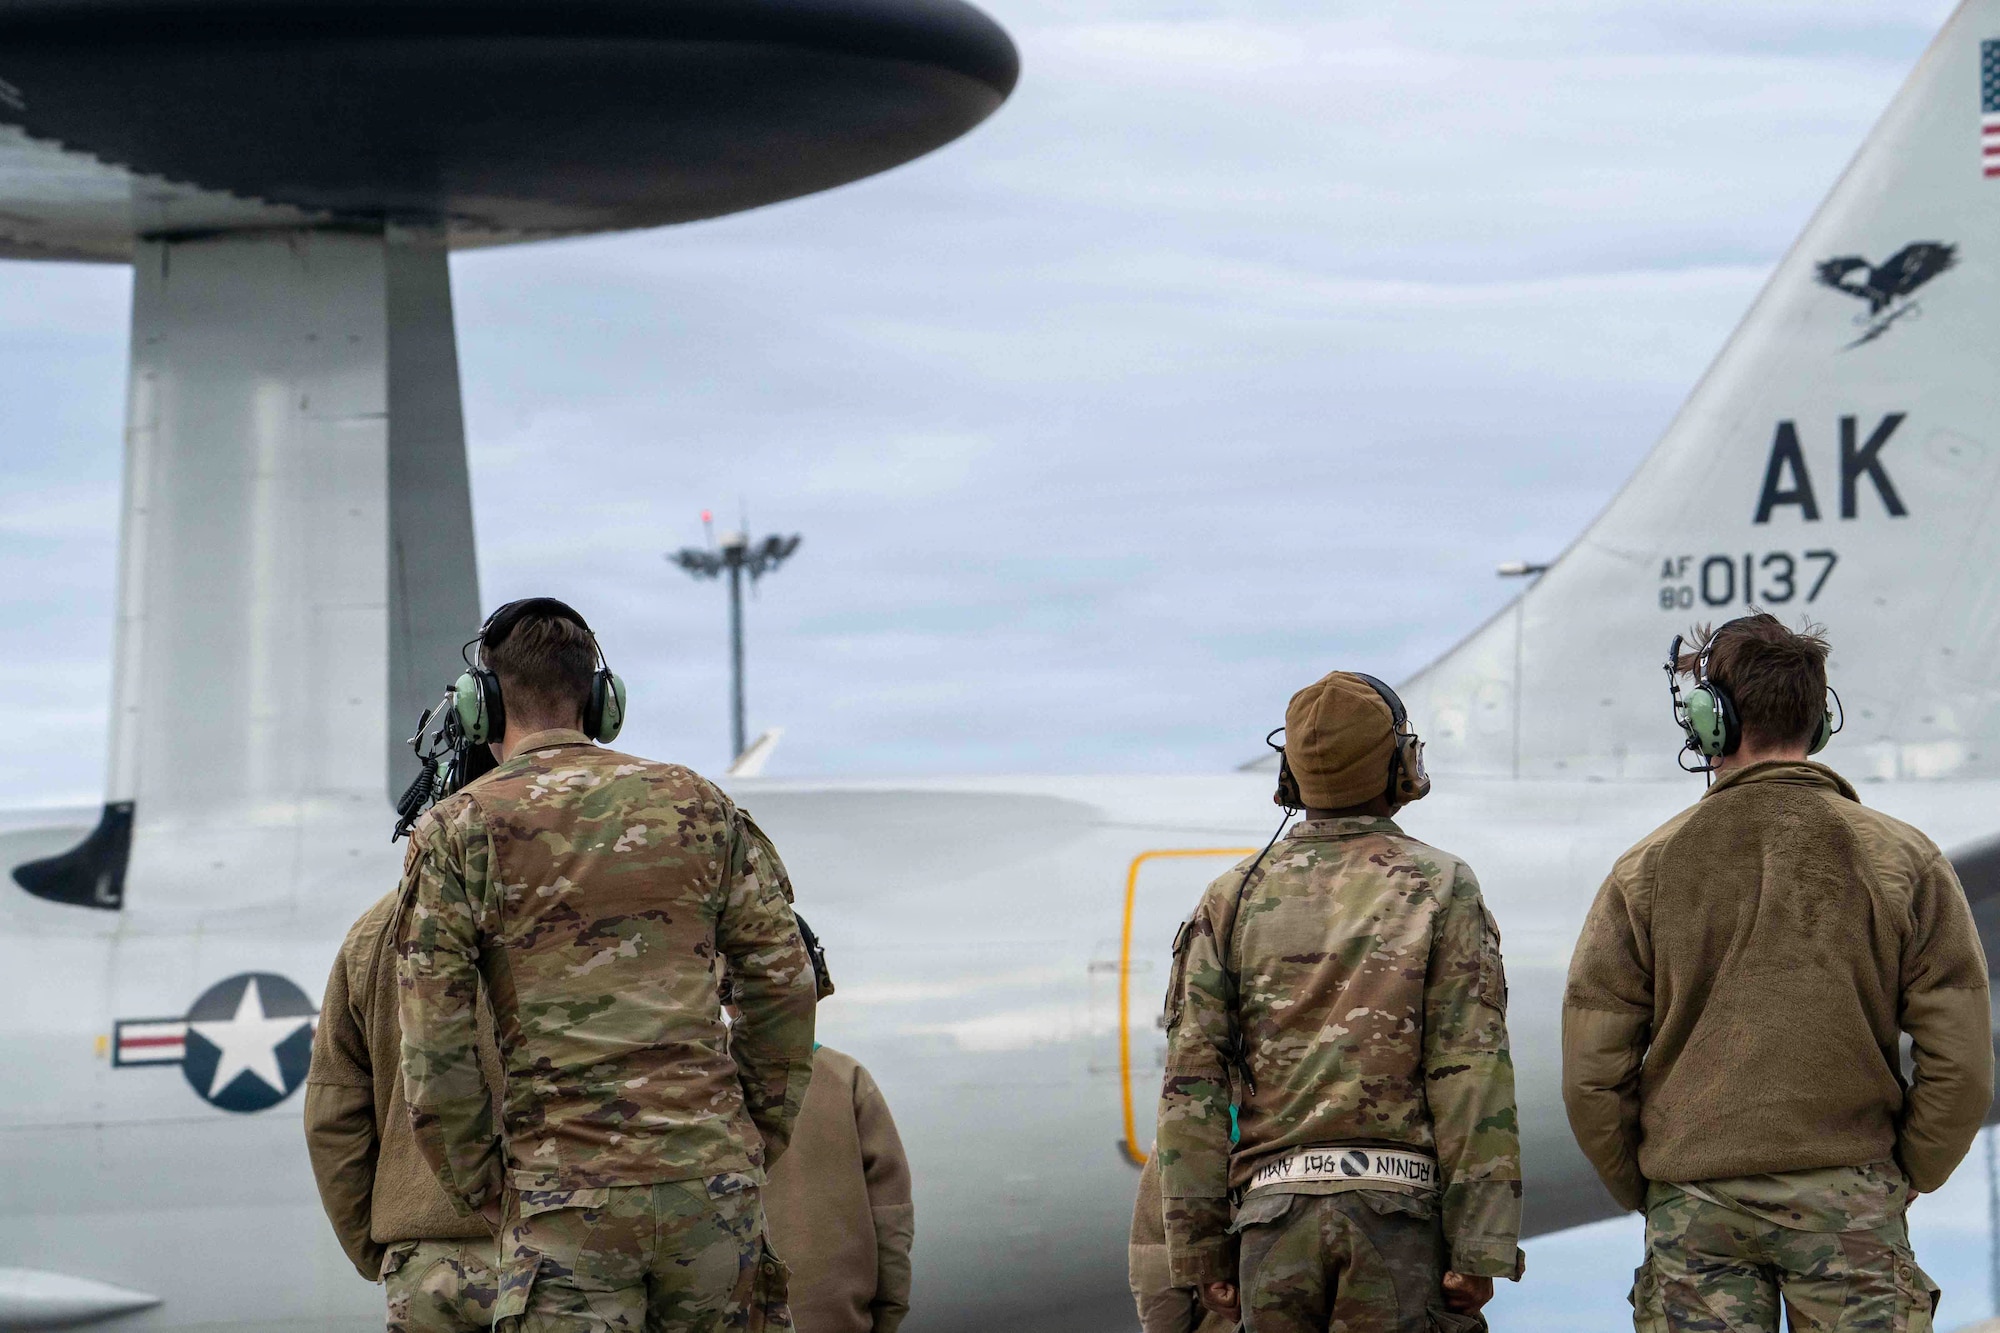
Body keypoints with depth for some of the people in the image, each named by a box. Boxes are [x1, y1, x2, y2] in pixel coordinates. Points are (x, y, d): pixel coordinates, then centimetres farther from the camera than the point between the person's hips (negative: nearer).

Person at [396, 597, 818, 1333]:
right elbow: (783, 981, 9)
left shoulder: (460, 829, 2)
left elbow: (435, 1044, -3)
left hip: (567, 1196, -3)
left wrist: (482, 1189, 6)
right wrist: (760, 1140, 17)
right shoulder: (696, 804, 10)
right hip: (712, 1177, 3)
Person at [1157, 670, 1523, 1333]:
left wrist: (1201, 1250, 6)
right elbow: (1473, 1076, -6)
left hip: (1275, 1214, 3)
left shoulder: (1234, 898, 9)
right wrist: (1481, 1250, -7)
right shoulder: (1440, 888, 2)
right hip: (1400, 1212, -3)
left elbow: (1191, 1085, 4)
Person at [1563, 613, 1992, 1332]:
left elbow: (1591, 1071, -1)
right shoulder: (1905, 860, 0)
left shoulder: (1646, 869, 0)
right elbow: (1961, 1065, -3)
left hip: (1692, 1201, 0)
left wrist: (1643, 1191, 12)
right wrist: (1902, 1180, 10)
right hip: (1849, 1199, 0)